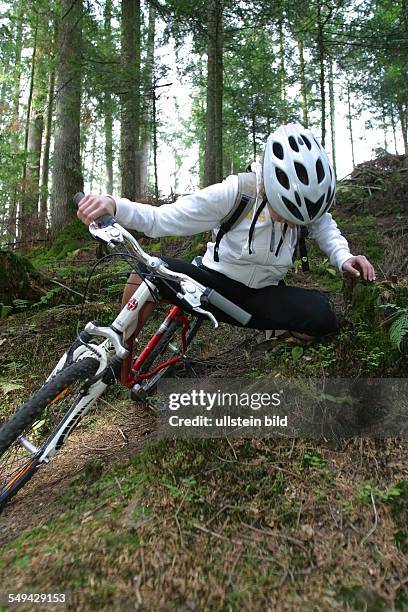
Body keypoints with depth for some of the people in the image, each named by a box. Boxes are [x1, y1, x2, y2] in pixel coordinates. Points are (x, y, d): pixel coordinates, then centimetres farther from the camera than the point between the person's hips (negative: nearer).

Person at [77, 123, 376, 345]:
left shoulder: (301, 198, -12)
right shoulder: (233, 193, -23)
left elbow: (324, 225, 10)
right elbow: (160, 219, -21)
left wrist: (343, 256, -10)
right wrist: (113, 204, -38)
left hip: (263, 294, 3)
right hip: (215, 281, -2)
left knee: (324, 317, -26)